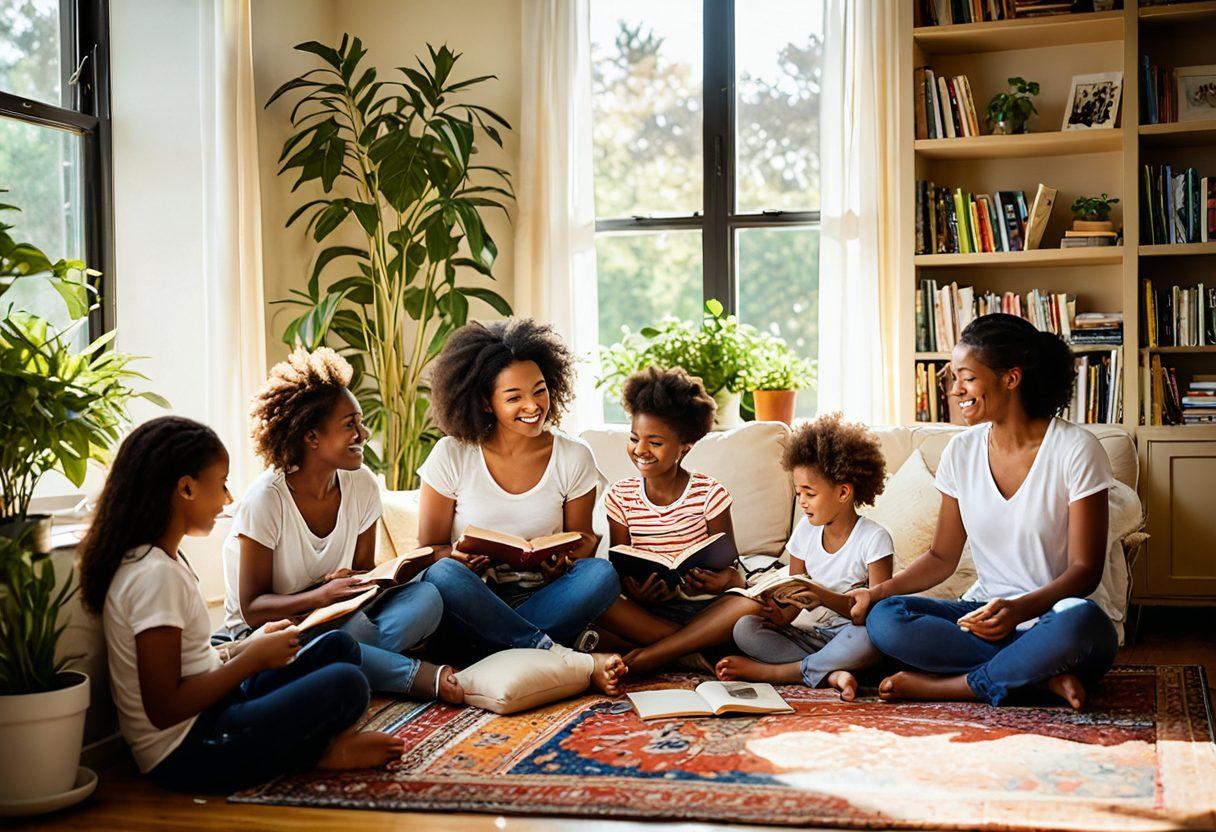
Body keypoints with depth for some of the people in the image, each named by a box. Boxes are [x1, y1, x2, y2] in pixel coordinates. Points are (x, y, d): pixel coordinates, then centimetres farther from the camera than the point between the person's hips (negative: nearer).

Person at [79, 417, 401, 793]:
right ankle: (320, 754, 5)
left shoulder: (160, 560, 11)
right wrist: (254, 658, -15)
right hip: (189, 753, -11)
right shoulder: (156, 576, -21)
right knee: (346, 684, -23)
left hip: (210, 716, 11)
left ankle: (312, 746, -7)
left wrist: (248, 647, 5)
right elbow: (164, 709, -23)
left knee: (338, 646, 13)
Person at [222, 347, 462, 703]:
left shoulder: (362, 486, -4)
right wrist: (321, 596, -34)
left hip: (335, 613, 6)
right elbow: (252, 609, -17)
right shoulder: (266, 500, -20)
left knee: (426, 598, -20)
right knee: (354, 628, -39)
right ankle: (422, 676, -21)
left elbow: (363, 571, 8)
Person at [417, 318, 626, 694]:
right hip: (471, 601, -1)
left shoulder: (574, 458, 2)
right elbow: (429, 548, 2)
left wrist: (565, 563, -17)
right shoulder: (452, 456, -2)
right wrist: (458, 559, -23)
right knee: (443, 575, -35)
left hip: (540, 601, 1)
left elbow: (582, 542, 9)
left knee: (602, 574, -27)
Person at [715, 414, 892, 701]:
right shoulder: (805, 531, 6)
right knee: (744, 628, -16)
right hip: (812, 632, 5)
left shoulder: (873, 538, -10)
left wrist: (823, 597, -28)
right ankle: (830, 672, -32)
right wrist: (782, 615, -17)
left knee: (869, 637, -40)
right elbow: (795, 598, 7)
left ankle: (770, 671, -29)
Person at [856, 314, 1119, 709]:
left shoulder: (1076, 449, -10)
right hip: (988, 613, 5)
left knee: (1078, 624, -40)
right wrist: (877, 591, -6)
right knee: (883, 619, -22)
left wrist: (1019, 609, -31)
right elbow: (942, 557, 11)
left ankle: (949, 685, -20)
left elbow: (1085, 570, -12)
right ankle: (1044, 677, -21)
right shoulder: (961, 451, 5)